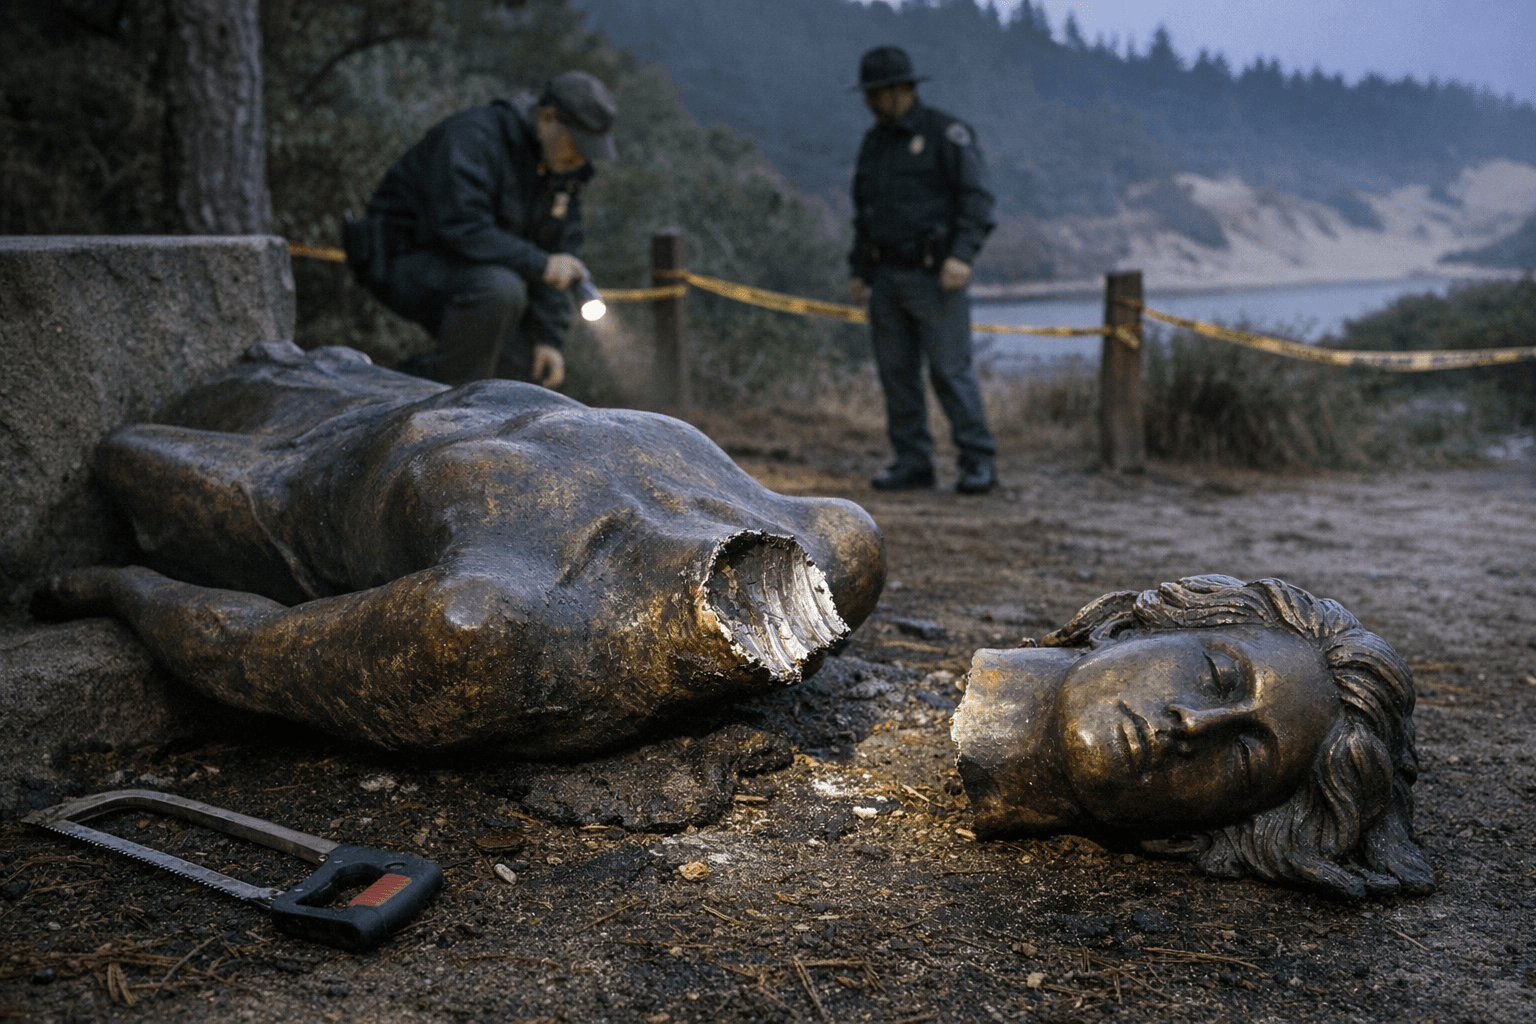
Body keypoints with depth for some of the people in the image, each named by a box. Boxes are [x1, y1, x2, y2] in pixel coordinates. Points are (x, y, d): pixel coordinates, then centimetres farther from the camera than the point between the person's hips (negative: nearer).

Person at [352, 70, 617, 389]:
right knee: (500, 288, -37)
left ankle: (417, 375, 15)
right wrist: (540, 265, -32)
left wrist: (548, 337, -7)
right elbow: (461, 230, -35)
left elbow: (557, 249, 2)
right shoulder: (473, 138, -24)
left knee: (537, 364, 2)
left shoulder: (565, 166, 2)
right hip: (401, 263, -8)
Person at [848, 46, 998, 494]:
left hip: (934, 276, -6)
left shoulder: (947, 133, -5)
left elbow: (977, 198, -12)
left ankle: (979, 462, -1)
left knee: (950, 369, -8)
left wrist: (962, 256, -23)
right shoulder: (873, 143, 16)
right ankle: (912, 462, 13)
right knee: (896, 371, 5)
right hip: (887, 276, 7)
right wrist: (858, 270, 16)